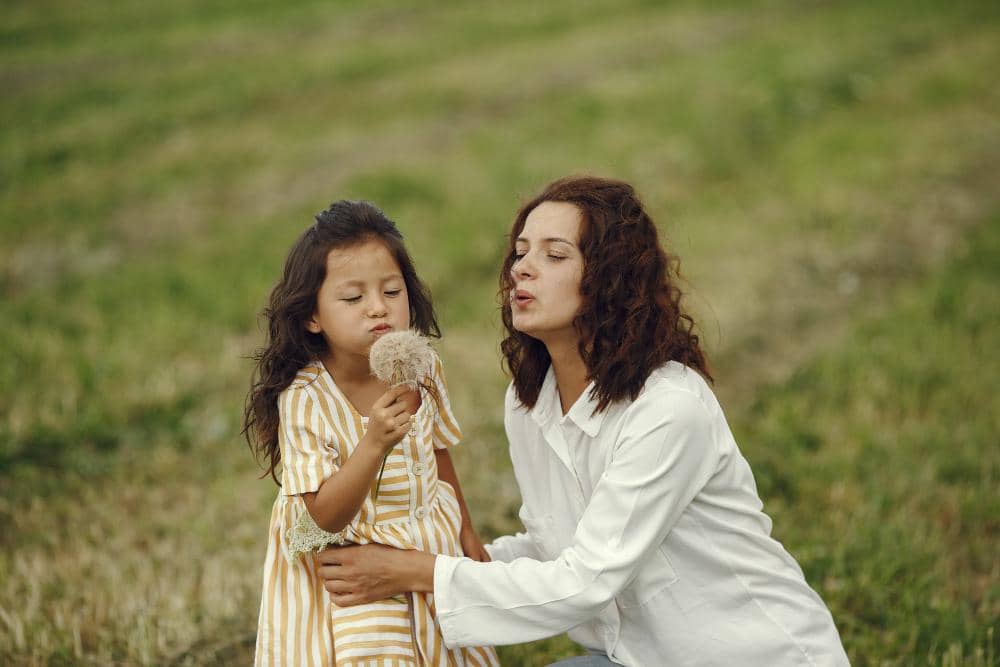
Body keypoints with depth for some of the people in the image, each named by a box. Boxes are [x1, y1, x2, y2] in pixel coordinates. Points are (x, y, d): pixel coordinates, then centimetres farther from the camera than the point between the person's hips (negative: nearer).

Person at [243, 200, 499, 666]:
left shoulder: (422, 371, -8)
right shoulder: (304, 400, -23)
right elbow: (325, 516, -26)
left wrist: (466, 533, 19)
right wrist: (376, 443, -39)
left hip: (429, 542, 5)